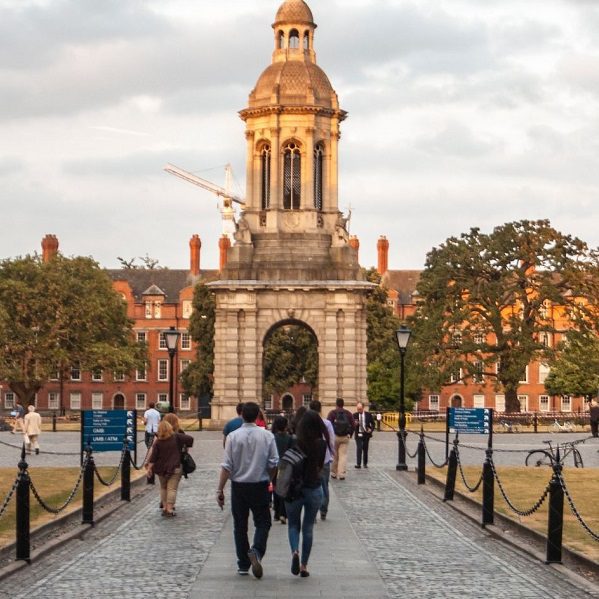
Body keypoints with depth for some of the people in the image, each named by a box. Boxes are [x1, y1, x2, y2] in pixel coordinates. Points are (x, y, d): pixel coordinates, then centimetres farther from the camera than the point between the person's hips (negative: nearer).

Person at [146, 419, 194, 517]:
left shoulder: (158, 442, -2)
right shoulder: (176, 437, -5)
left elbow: (153, 456, -3)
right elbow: (190, 439, -8)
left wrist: (149, 467, 4)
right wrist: (186, 447, 9)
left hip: (161, 468, 2)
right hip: (175, 468, -2)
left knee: (163, 488, 19)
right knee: (172, 489, -4)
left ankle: (165, 507, 18)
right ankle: (169, 509, -10)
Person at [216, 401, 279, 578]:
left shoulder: (233, 436, -7)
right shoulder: (267, 436, -5)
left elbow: (227, 466, -9)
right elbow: (274, 464, -3)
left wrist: (220, 489, -5)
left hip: (238, 486, 0)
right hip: (260, 486, 0)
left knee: (240, 525, 11)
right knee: (262, 522, 10)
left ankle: (243, 565, 14)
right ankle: (256, 550, -17)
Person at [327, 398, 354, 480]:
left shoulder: (332, 413, -4)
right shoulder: (349, 413, 5)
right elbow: (352, 425, 4)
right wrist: (350, 434, 15)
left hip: (334, 436, -2)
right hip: (345, 437, 2)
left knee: (334, 455, 9)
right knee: (343, 455, 1)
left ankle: (333, 473, 17)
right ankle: (342, 474, -7)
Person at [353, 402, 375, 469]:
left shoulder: (368, 414, 1)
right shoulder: (355, 415, 0)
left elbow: (373, 423, 11)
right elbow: (352, 425, 1)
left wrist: (371, 429, -6)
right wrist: (355, 424, -22)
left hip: (366, 434, 1)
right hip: (358, 434, -1)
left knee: (365, 449, 9)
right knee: (359, 449, -12)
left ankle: (365, 463, 21)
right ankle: (358, 464, -15)